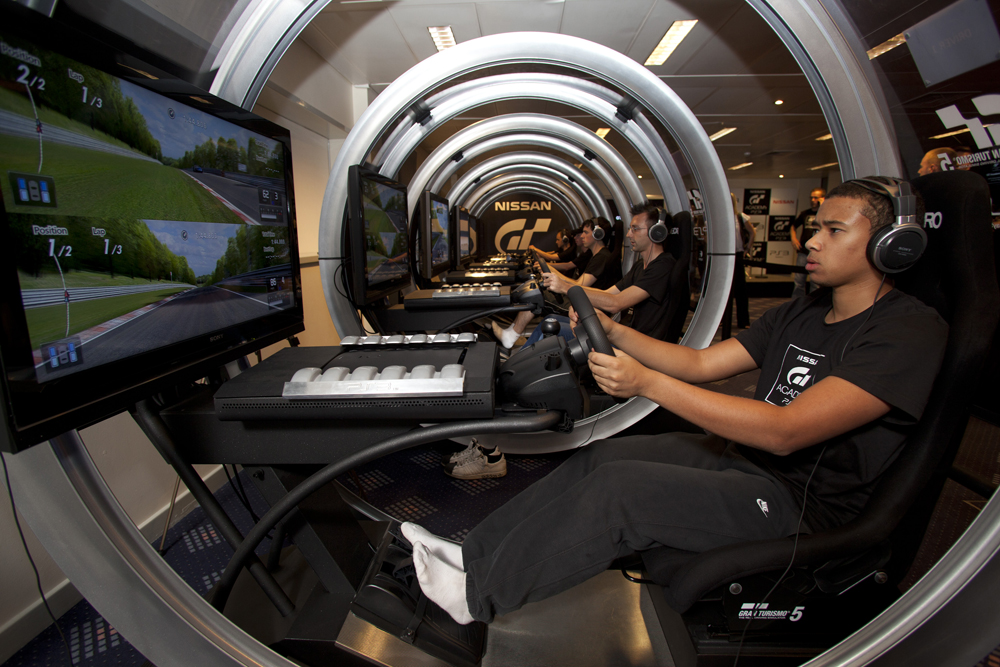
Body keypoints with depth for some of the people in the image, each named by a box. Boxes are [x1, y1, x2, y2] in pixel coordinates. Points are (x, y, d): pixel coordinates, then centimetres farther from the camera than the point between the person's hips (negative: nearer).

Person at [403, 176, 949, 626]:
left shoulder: (909, 332, -17)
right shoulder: (801, 314, 9)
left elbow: (786, 431, -28)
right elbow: (702, 364, 6)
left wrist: (646, 383, -32)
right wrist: (614, 332, -7)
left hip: (797, 499, -7)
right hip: (737, 453, 8)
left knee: (617, 486, -23)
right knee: (600, 456, -8)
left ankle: (478, 597, -4)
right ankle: (474, 553, 3)